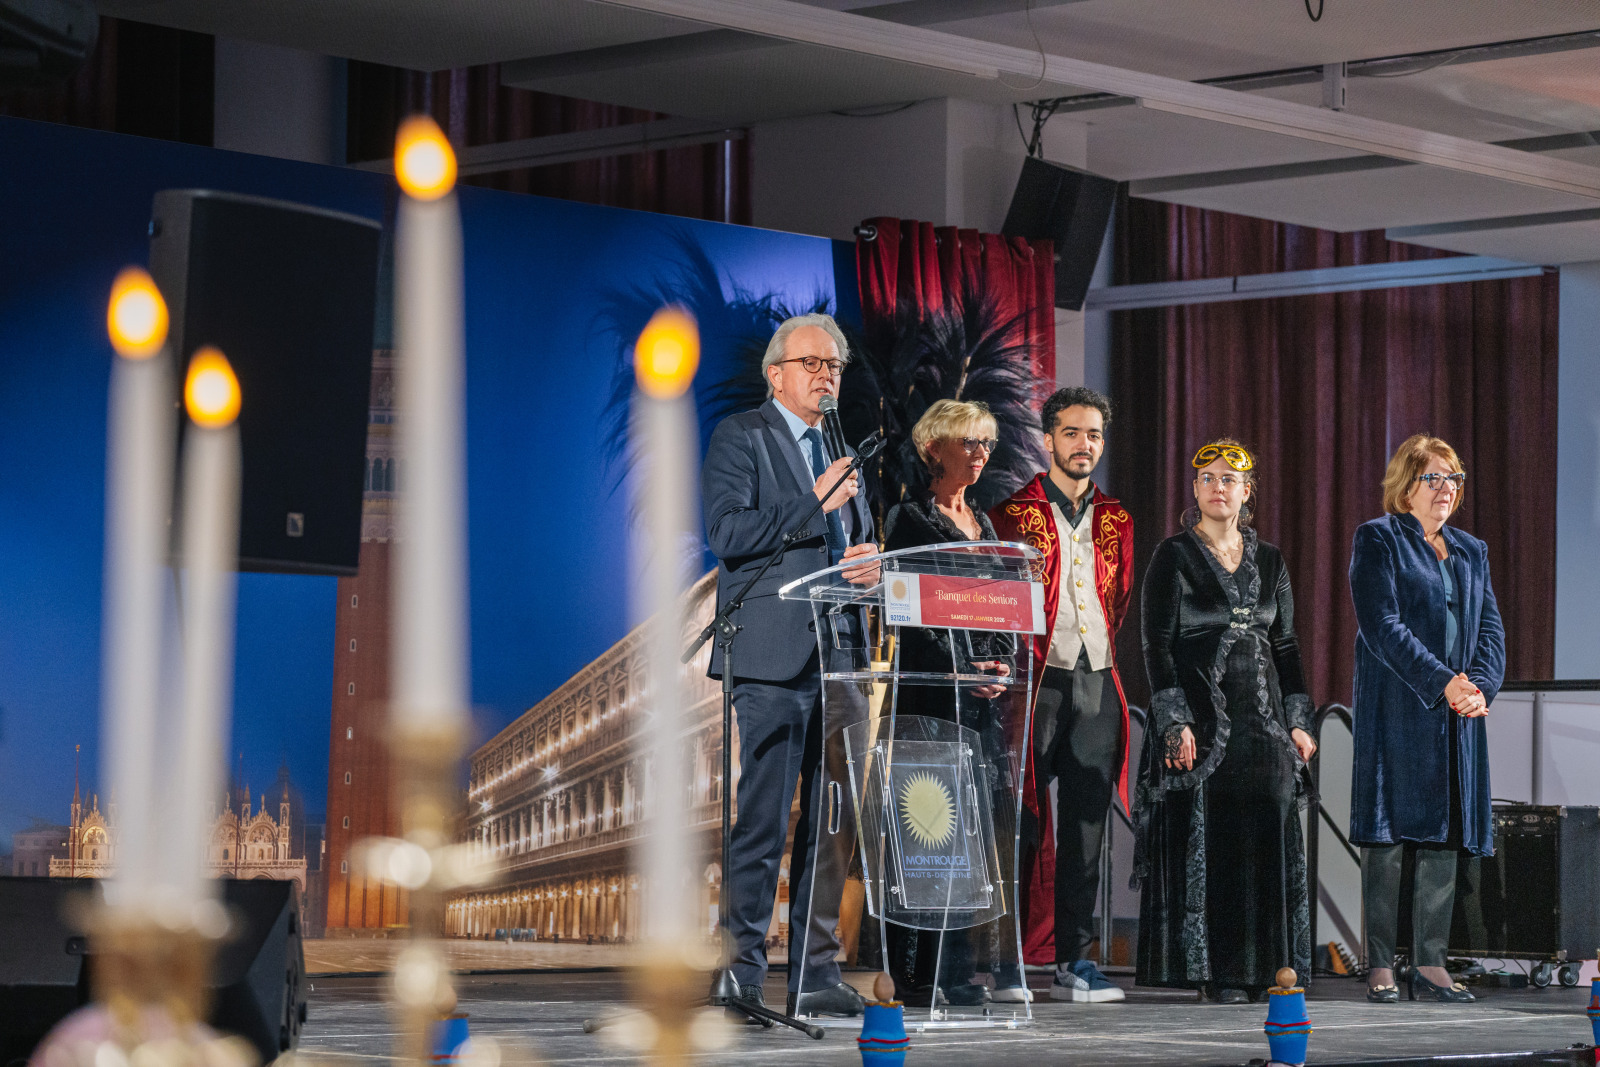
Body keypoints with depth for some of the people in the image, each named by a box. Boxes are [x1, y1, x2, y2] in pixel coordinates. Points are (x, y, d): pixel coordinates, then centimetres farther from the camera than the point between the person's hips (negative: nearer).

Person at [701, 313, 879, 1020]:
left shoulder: (840, 453, 22)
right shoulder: (740, 437, 1)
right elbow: (726, 531, -12)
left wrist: (870, 563, 5)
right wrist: (814, 505, -15)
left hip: (840, 655, 7)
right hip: (774, 656, -7)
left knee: (834, 820, 6)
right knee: (762, 821, -8)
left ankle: (815, 974, 11)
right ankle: (741, 976, -4)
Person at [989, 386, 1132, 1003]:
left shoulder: (1113, 521, 15)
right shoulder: (1014, 514, 2)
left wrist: (1104, 661, 13)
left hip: (1097, 684, 4)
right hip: (1038, 681, -4)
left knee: (1086, 828, 3)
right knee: (1021, 822, -4)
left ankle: (1074, 961, 6)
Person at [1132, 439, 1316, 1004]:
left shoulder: (1269, 562, 13)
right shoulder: (1174, 556, 0)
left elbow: (1286, 645, 16)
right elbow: (1157, 644, -5)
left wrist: (1297, 720, 7)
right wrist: (1175, 721, -14)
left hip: (1262, 718, 4)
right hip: (1201, 718, -4)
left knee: (1268, 838, -1)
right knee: (1204, 838, -6)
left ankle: (1266, 967, 4)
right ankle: (1211, 969, -2)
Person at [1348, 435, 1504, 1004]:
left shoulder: (1471, 551, 19)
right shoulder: (1378, 540, 0)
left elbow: (1491, 629, 13)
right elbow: (1382, 625, -11)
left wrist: (1481, 685, -7)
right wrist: (1442, 682, -17)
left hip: (1457, 719, 6)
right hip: (1395, 711, -6)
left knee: (1445, 838, 4)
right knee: (1387, 837, -6)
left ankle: (1430, 963, 8)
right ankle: (1381, 967, -4)